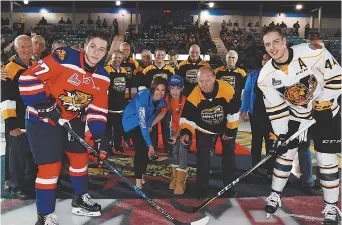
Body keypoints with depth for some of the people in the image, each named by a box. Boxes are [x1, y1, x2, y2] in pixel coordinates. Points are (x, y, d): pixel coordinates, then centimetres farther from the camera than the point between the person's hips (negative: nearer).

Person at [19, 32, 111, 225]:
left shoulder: (103, 77, -4)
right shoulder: (64, 58, -24)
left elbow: (98, 108, -1)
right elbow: (28, 78, -23)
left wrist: (99, 134, -10)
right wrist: (43, 104, -24)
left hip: (71, 119, 7)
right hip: (43, 118, -7)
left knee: (81, 157, 13)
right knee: (51, 166, -7)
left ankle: (80, 199, 35)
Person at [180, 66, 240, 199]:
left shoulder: (227, 89, -30)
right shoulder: (194, 96, -29)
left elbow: (234, 112, -18)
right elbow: (187, 117, -22)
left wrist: (230, 131, -12)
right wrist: (186, 132, -39)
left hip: (225, 125, 1)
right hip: (204, 129, 0)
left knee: (228, 154, 4)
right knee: (203, 156, -4)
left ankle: (229, 186, 20)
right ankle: (201, 187, 12)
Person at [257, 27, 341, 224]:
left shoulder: (313, 53, -25)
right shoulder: (266, 75, -14)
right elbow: (276, 109, -8)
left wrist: (324, 103, -17)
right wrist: (279, 135, -11)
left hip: (326, 112, -2)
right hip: (295, 116, 3)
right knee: (285, 154, 5)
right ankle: (275, 195, 24)